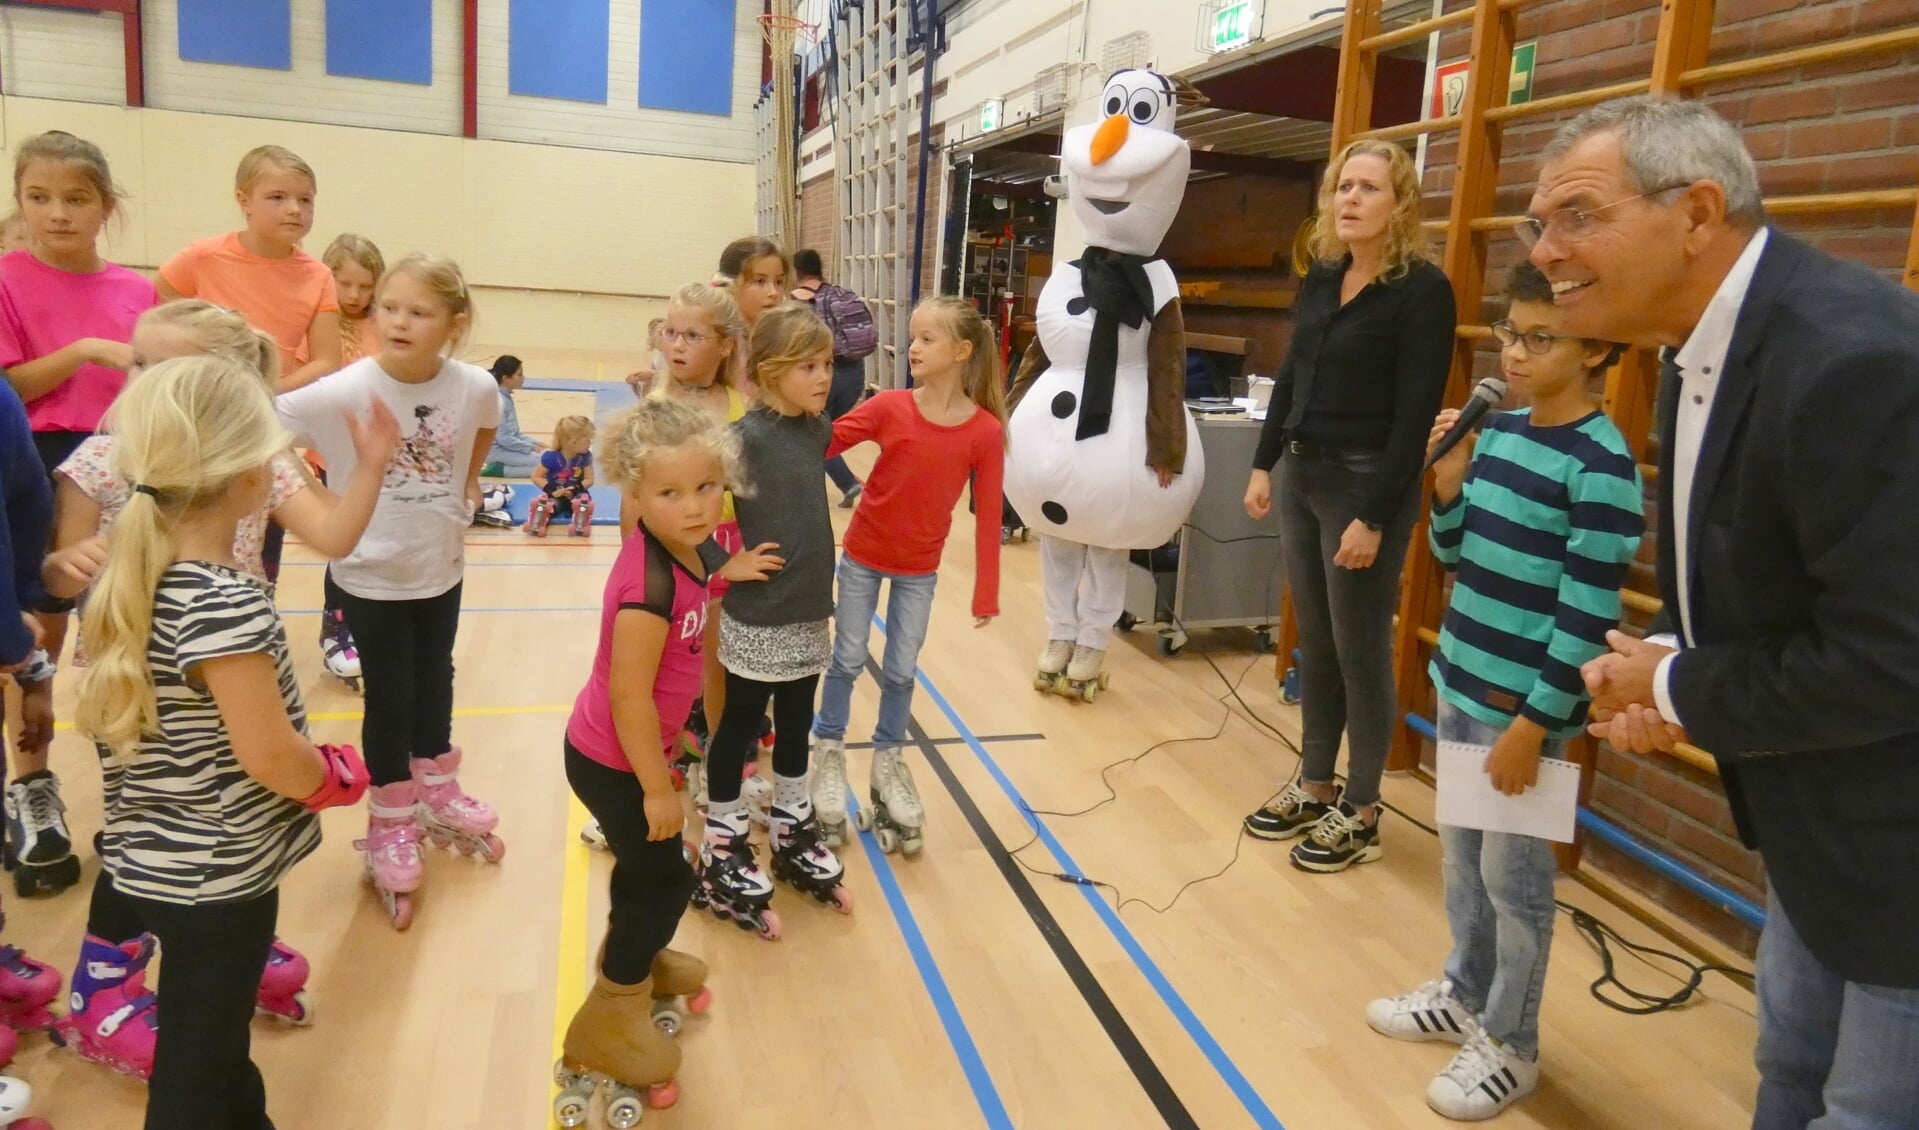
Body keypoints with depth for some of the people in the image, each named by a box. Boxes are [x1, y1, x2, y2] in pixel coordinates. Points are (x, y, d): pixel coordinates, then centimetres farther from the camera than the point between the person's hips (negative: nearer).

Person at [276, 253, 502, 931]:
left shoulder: (474, 388, -12)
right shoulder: (345, 391, -23)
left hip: (441, 565, 4)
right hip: (371, 575, -3)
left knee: (435, 683, 20)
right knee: (389, 698, 7)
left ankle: (437, 795, 43)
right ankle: (391, 827, 28)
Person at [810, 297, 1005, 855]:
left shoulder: (986, 431, -16)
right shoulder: (889, 408, -15)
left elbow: (988, 515, -11)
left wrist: (986, 593, -8)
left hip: (920, 568, 0)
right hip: (863, 556, 0)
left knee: (901, 672, 12)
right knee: (847, 661, 11)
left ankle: (888, 762, 33)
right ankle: (828, 755, 30)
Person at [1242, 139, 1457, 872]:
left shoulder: (1422, 289, -11)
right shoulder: (1320, 277, 9)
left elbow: (1415, 414, -15)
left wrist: (1374, 516, -18)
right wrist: (1265, 464, 10)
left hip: (1365, 483, -7)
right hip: (1300, 474, 7)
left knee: (1360, 652, 3)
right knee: (1314, 644, 14)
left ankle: (1360, 814, 18)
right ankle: (1313, 787, 28)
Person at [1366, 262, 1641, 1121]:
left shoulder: (1601, 468, -17)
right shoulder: (1499, 430, 5)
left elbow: (1587, 618, -18)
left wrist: (1533, 726, -17)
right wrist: (1449, 484, -5)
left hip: (1527, 703, -7)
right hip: (1461, 681, 7)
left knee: (1513, 872, 6)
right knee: (1461, 852, 18)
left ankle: (1510, 1045, 24)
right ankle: (1465, 994, 37)